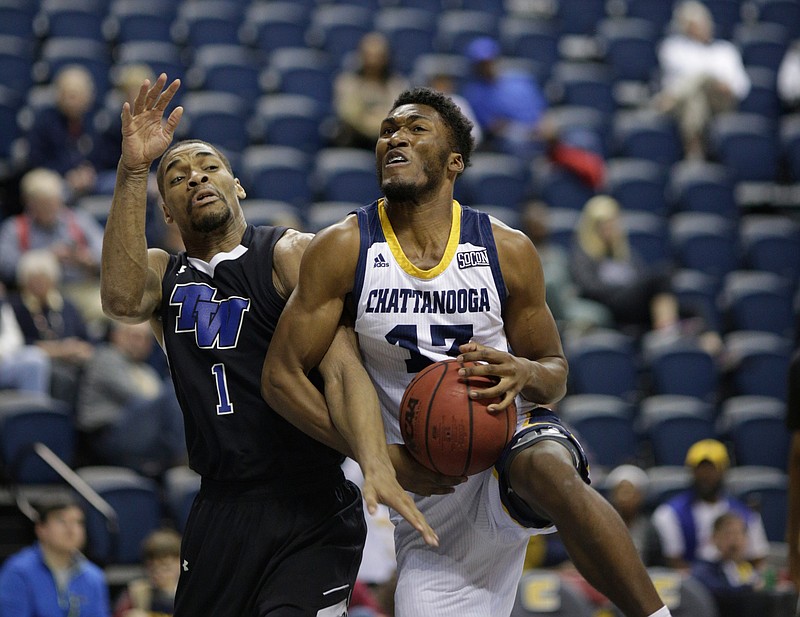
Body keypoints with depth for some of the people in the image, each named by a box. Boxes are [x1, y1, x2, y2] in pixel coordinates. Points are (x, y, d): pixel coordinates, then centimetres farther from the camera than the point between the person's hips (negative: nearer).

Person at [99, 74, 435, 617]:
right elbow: (121, 299, -13)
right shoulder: (162, 273, 13)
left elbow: (342, 368, -14)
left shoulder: (291, 255, -1)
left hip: (310, 515, -4)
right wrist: (133, 170, -20)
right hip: (220, 510, 5)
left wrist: (376, 464, -31)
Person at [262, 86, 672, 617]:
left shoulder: (507, 251, -3)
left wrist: (522, 374, -20)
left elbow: (555, 374, 6)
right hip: (429, 484, 2)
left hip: (512, 436, -1)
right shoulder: (341, 250, -6)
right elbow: (282, 376, -5)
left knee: (549, 470, -36)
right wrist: (383, 457, -13)